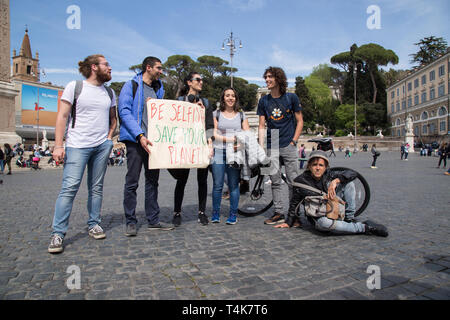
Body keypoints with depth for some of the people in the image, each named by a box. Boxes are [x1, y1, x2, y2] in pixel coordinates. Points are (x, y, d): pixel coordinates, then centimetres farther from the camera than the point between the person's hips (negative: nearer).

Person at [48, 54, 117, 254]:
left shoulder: (109, 92, 15)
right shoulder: (74, 87, 1)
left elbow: (113, 118, 25)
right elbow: (62, 117, -2)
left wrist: (109, 137, 10)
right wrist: (58, 145, -9)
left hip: (102, 146, 5)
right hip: (77, 145, -4)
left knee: (96, 187, 8)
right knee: (69, 187, -10)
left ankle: (94, 224, 19)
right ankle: (58, 233, -2)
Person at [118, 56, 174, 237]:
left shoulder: (159, 89, 19)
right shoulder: (131, 85, -1)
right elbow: (124, 112, -12)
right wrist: (140, 135, -21)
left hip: (153, 140, 7)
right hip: (135, 140, -6)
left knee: (153, 180, 9)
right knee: (132, 182, -2)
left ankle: (153, 220, 17)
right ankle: (131, 222, 9)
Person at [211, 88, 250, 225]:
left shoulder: (241, 115, 15)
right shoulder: (216, 114, 10)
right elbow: (214, 134, 0)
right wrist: (229, 139, -15)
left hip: (235, 153, 1)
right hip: (219, 152, -1)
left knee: (234, 185, 2)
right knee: (217, 185, 0)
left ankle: (233, 215, 12)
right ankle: (215, 214, 14)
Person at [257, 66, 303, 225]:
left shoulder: (291, 97, 2)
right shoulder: (263, 101, 7)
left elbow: (300, 121, 5)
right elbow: (261, 125, 7)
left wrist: (293, 141, -5)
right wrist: (260, 147, -3)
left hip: (288, 146, -2)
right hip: (272, 147, 2)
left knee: (293, 181, 0)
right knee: (275, 182, 4)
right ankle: (278, 213, 14)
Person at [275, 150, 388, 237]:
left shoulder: (328, 175, -5)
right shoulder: (301, 181, -11)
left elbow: (352, 173, -12)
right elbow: (294, 202, -1)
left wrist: (336, 180, -29)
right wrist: (288, 222, 0)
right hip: (318, 218, -3)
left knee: (349, 183, -9)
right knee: (324, 222, -42)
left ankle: (350, 219, -5)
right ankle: (363, 227, -22)